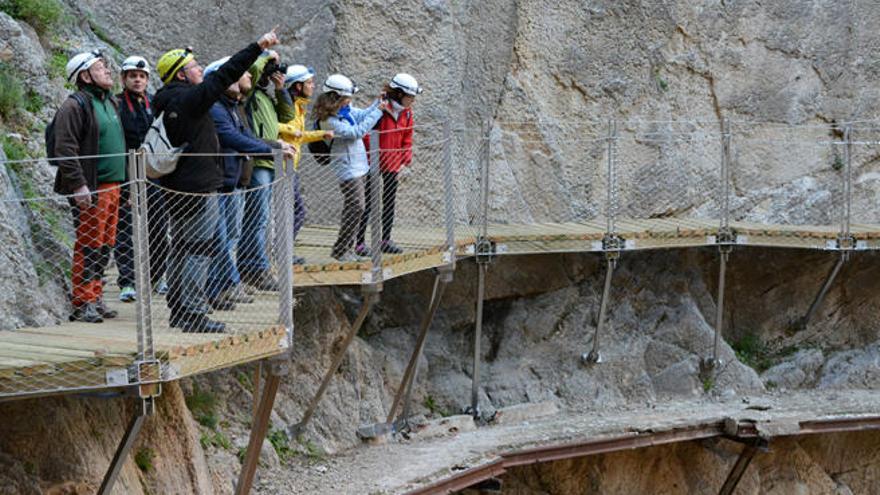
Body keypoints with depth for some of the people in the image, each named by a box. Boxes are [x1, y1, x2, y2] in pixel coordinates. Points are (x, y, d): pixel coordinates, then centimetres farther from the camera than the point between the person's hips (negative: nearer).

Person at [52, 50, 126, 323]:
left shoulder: (110, 102, 19)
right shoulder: (75, 106, -10)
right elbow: (65, 149, -17)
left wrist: (123, 181, 25)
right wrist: (78, 185, -22)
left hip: (112, 185, 9)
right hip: (90, 188, -9)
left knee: (104, 245, 12)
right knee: (88, 246, -7)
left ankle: (96, 298, 20)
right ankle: (83, 303, -4)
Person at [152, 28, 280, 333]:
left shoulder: (165, 102, 11)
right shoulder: (190, 99, -15)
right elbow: (224, 76, -17)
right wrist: (258, 47, -14)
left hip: (175, 189, 9)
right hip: (199, 188, -9)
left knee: (181, 248, 14)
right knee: (199, 249, -7)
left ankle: (178, 311, 18)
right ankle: (194, 313, -9)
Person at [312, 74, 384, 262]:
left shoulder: (345, 109, 6)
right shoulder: (329, 121, -20)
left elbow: (362, 115, 20)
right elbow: (357, 132, -22)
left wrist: (378, 102, 5)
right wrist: (377, 111, -18)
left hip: (357, 166, 10)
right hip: (347, 168, -10)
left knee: (353, 208, 13)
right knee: (356, 207, -11)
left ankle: (345, 248, 19)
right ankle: (340, 250, -3)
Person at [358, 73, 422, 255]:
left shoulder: (406, 112, 4)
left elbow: (407, 138, 12)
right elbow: (366, 135, -17)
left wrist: (406, 160, 4)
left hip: (393, 165, 7)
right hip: (375, 163, -7)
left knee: (389, 202, 13)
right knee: (370, 203, -3)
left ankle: (386, 240, 22)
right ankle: (360, 242, 2)